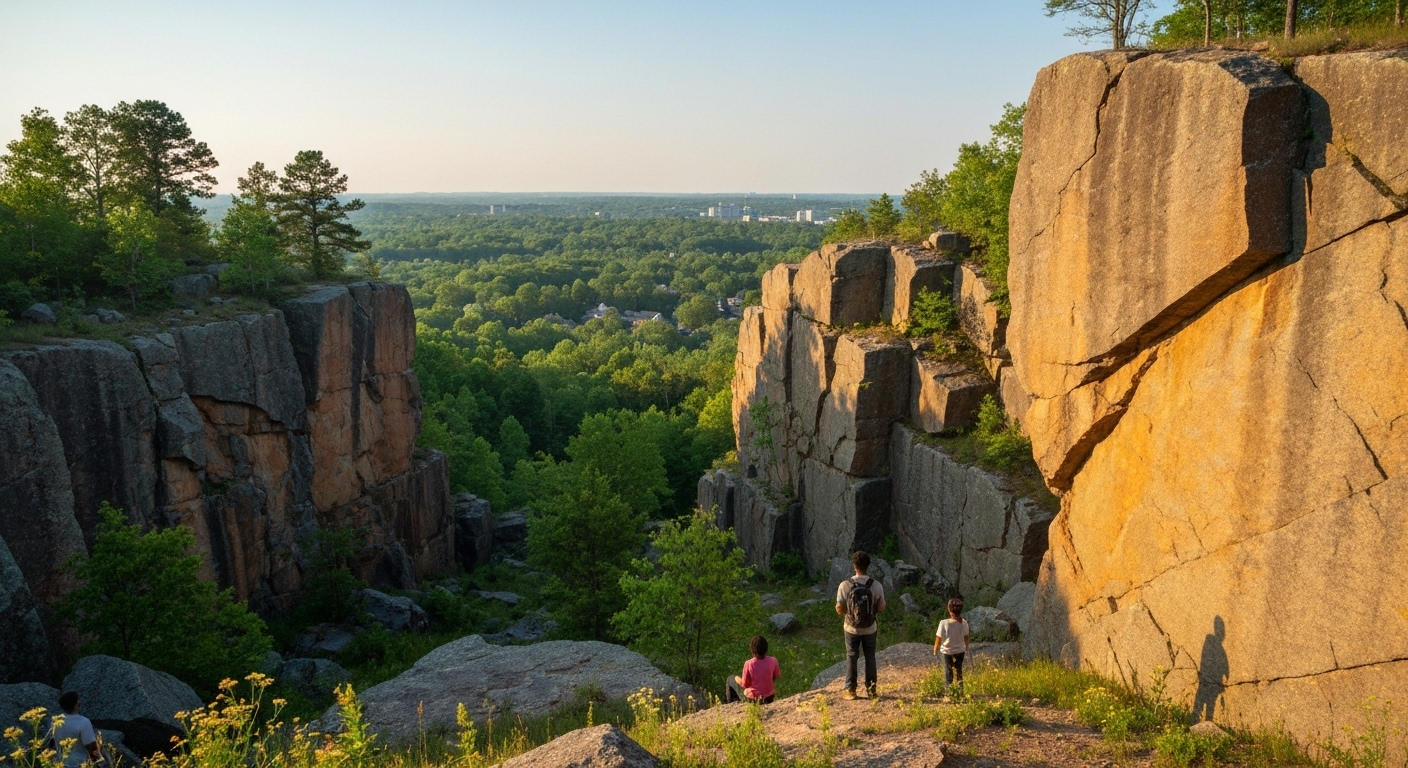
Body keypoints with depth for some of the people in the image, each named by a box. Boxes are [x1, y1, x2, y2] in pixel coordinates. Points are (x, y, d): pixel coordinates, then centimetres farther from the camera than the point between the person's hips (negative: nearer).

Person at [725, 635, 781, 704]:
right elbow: (778, 676, -1)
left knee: (731, 679, 23)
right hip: (769, 698, 3)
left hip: (751, 699, -3)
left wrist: (736, 678, 5)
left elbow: (744, 685, -15)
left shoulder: (748, 664, -27)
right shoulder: (773, 661, -19)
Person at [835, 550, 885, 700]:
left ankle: (850, 690, 15)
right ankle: (871, 690, 19)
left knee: (851, 658, 12)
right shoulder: (876, 585, -13)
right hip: (870, 628, 1)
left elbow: (839, 609, -13)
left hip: (852, 628, -1)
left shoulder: (845, 585, -17)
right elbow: (881, 607, -5)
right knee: (870, 658, 15)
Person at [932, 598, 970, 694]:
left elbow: (938, 638, -18)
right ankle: (960, 689, 32)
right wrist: (966, 647, 18)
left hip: (947, 651, -3)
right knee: (959, 671, 22)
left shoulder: (944, 623, -28)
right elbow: (966, 637, -2)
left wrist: (935, 649, 1)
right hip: (960, 650, 3)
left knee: (948, 672, 16)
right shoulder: (964, 623, -18)